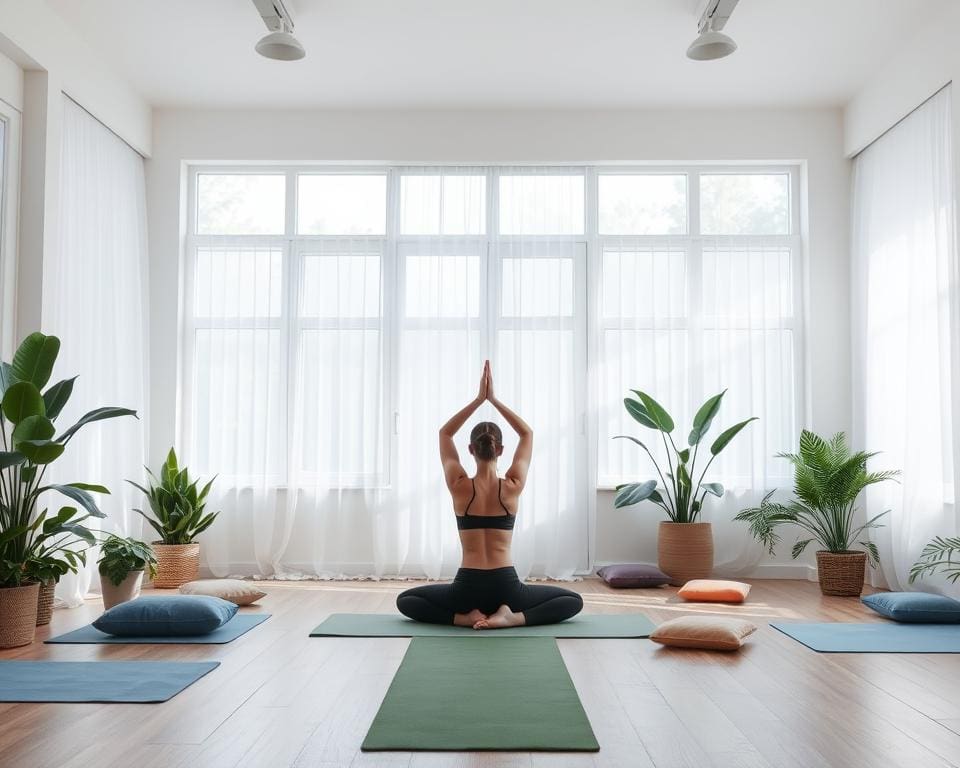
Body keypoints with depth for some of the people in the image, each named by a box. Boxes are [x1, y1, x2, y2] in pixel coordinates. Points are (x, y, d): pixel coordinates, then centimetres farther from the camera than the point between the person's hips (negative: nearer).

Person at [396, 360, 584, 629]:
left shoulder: (460, 487, -5)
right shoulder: (513, 487, -4)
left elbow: (445, 433, 10)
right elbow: (527, 434, 10)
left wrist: (478, 399, 6)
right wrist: (494, 399, 6)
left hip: (467, 588, 0)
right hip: (507, 588, 0)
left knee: (405, 600, 24)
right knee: (573, 601, 21)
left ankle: (464, 617, -1)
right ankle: (510, 617, -4)